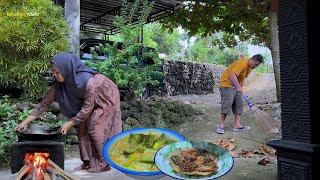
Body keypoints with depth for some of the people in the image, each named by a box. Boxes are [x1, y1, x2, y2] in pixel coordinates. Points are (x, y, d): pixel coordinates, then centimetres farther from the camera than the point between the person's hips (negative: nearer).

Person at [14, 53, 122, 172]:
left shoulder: (87, 81, -39)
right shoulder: (59, 84, -19)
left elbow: (87, 107, -29)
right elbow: (45, 103, -11)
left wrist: (70, 123, -23)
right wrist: (26, 121, -13)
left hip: (107, 98, -6)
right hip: (91, 100, 7)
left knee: (95, 128, -9)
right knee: (82, 126, 0)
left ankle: (104, 163, 6)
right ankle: (89, 161, 12)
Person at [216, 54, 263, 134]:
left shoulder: (249, 67, 6)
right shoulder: (242, 63, -24)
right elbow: (232, 75, -38)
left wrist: (240, 88, 17)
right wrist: (238, 86, -51)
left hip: (237, 86, 10)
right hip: (227, 83, -10)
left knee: (239, 105, 4)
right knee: (227, 104, -14)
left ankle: (237, 125, 6)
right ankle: (221, 125, -3)